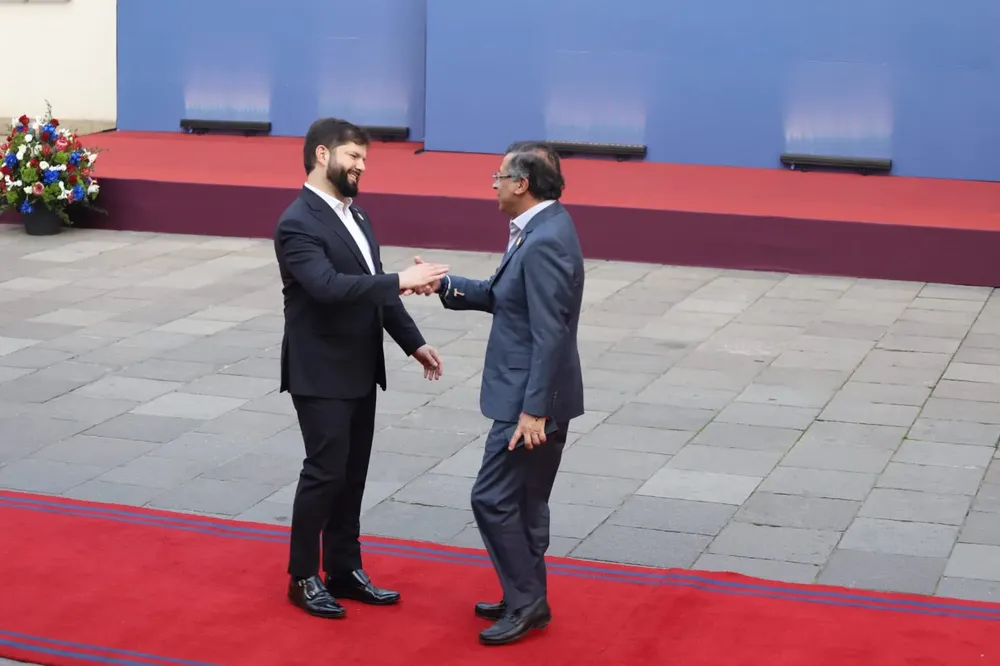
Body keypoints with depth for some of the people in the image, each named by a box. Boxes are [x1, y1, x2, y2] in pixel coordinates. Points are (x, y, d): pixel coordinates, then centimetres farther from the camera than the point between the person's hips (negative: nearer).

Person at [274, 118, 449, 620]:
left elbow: (375, 288, 16)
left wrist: (413, 342, 11)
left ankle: (344, 570, 23)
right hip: (321, 374, -8)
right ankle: (303, 578, 11)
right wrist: (401, 280, -35)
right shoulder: (297, 224, -17)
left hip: (360, 370, 8)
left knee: (352, 474, 13)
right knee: (325, 472, -3)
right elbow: (328, 286, -32)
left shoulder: (354, 214, 11)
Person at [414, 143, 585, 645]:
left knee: (493, 498, -4)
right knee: (522, 501, 17)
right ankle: (526, 599, 27)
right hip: (531, 395, 10)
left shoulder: (545, 241, -22)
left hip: (534, 399, -10)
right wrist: (445, 285, 8)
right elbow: (502, 297, 17)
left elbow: (549, 335, -25)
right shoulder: (540, 229, 10)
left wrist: (533, 410, -24)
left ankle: (525, 602, 6)